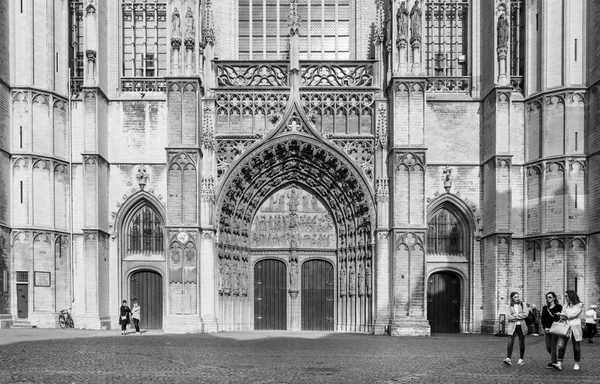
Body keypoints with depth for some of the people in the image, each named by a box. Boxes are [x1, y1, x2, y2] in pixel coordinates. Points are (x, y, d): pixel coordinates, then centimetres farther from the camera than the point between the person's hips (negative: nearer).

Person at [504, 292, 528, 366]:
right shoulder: (510, 307, 7)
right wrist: (519, 317, -10)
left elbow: (525, 314, -6)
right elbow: (508, 317, -8)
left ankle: (521, 359, 17)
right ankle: (508, 358, -19)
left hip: (521, 326, 1)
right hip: (512, 326, -1)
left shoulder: (522, 305, 8)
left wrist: (515, 315, -10)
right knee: (510, 342, -13)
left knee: (521, 343, 6)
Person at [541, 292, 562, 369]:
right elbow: (543, 319, 8)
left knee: (553, 346, -8)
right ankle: (554, 358, 26)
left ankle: (552, 362, -3)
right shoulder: (544, 308, 11)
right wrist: (545, 328, -6)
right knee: (548, 347, 4)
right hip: (546, 329, 5)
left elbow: (560, 318, -5)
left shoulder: (558, 307, -1)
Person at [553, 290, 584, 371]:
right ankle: (559, 364, -18)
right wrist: (564, 317, -9)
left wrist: (562, 315, -1)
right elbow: (561, 317, 14)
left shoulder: (579, 305, -1)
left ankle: (577, 364, 21)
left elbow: (573, 314, -11)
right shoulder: (566, 305, 15)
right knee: (561, 345, -11)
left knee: (576, 348, 5)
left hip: (575, 328, -4)